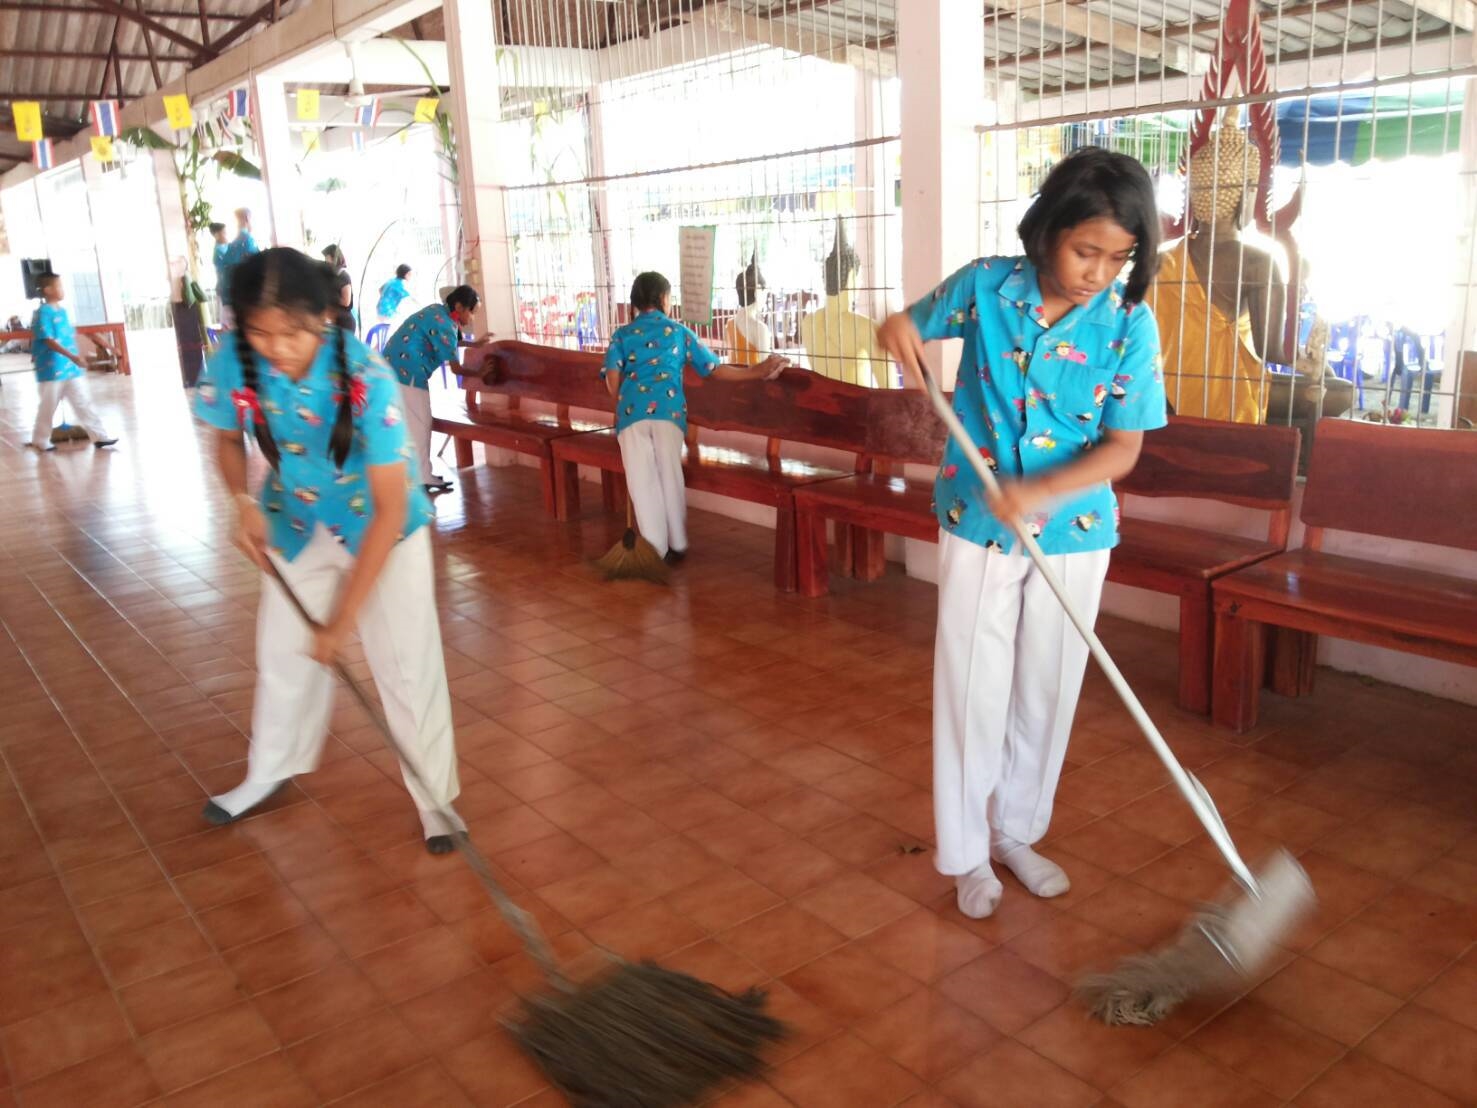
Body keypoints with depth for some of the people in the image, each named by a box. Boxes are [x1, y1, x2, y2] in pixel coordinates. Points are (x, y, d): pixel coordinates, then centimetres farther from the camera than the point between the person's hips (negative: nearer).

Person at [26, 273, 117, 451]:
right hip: (51, 369, -7)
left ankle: (99, 435, 7)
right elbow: (48, 340, -22)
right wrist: (72, 356, -30)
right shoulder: (43, 313, -14)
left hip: (71, 369, 7)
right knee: (48, 407, 5)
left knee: (83, 402, 5)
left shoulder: (62, 311, 10)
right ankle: (40, 440, 19)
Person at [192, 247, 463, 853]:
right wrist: (244, 502, -21)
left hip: (381, 527, -4)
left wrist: (343, 620, -29)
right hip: (295, 526, 4)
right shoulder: (234, 363, -22)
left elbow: (391, 509, -30)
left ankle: (436, 798, 12)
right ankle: (269, 773, 39)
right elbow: (228, 438, 1)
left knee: (407, 665, -4)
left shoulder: (366, 379, -34)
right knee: (283, 654, 15)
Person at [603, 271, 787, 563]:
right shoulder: (678, 331, 17)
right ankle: (677, 546, 18)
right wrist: (757, 372, 22)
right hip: (667, 409, 0)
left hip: (632, 411, 0)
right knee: (670, 477, 11)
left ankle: (657, 549, 9)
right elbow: (715, 369, 15)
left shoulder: (622, 334, 17)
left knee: (642, 482, 6)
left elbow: (612, 378, 1)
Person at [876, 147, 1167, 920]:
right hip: (977, 528, -1)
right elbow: (914, 330, 8)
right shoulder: (985, 286, -9)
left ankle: (1017, 832, 34)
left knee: (1046, 692, 13)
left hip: (1073, 536, 1)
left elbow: (1123, 449, -10)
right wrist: (897, 331, -17)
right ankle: (965, 853, 22)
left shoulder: (1130, 324, -10)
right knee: (970, 690, 5)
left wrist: (1043, 490, -27)